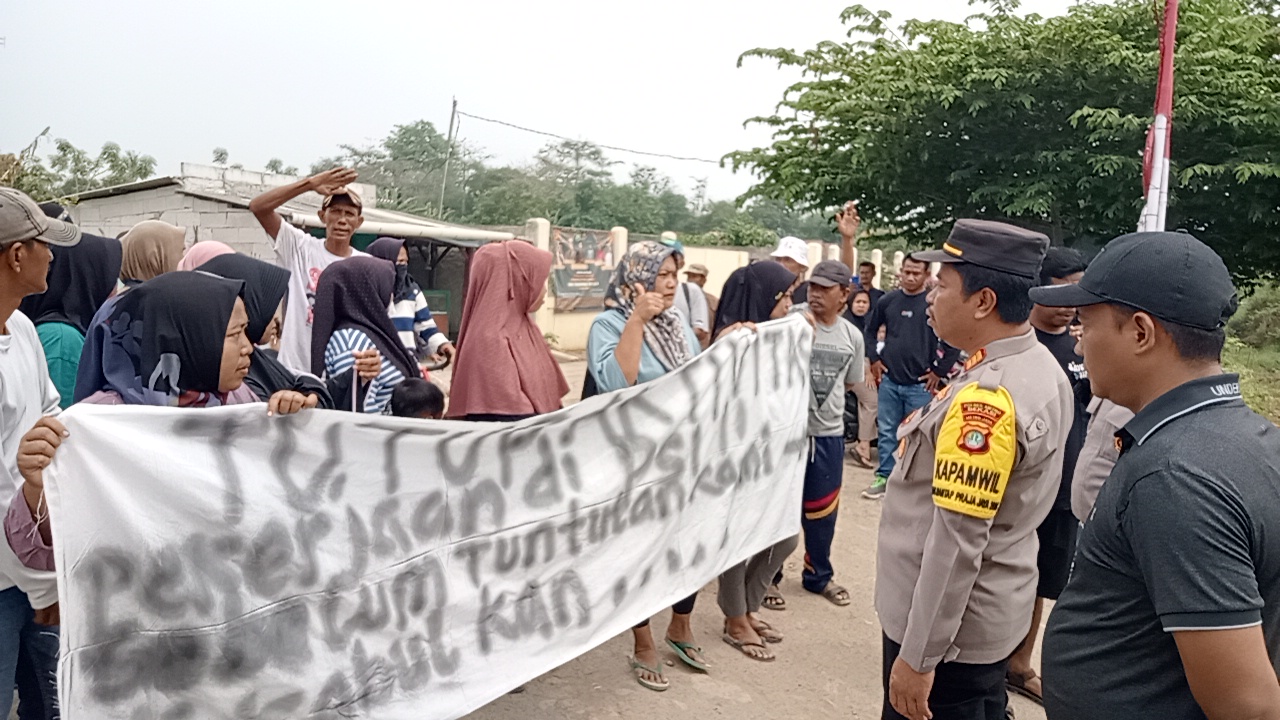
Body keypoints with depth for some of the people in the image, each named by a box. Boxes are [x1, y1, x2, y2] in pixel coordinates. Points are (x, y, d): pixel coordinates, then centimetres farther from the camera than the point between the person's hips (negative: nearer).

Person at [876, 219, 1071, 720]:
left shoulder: (986, 399, -27)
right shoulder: (1042, 368, 3)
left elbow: (958, 541, -27)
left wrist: (917, 656, -21)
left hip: (950, 624, -9)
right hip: (993, 614, 9)